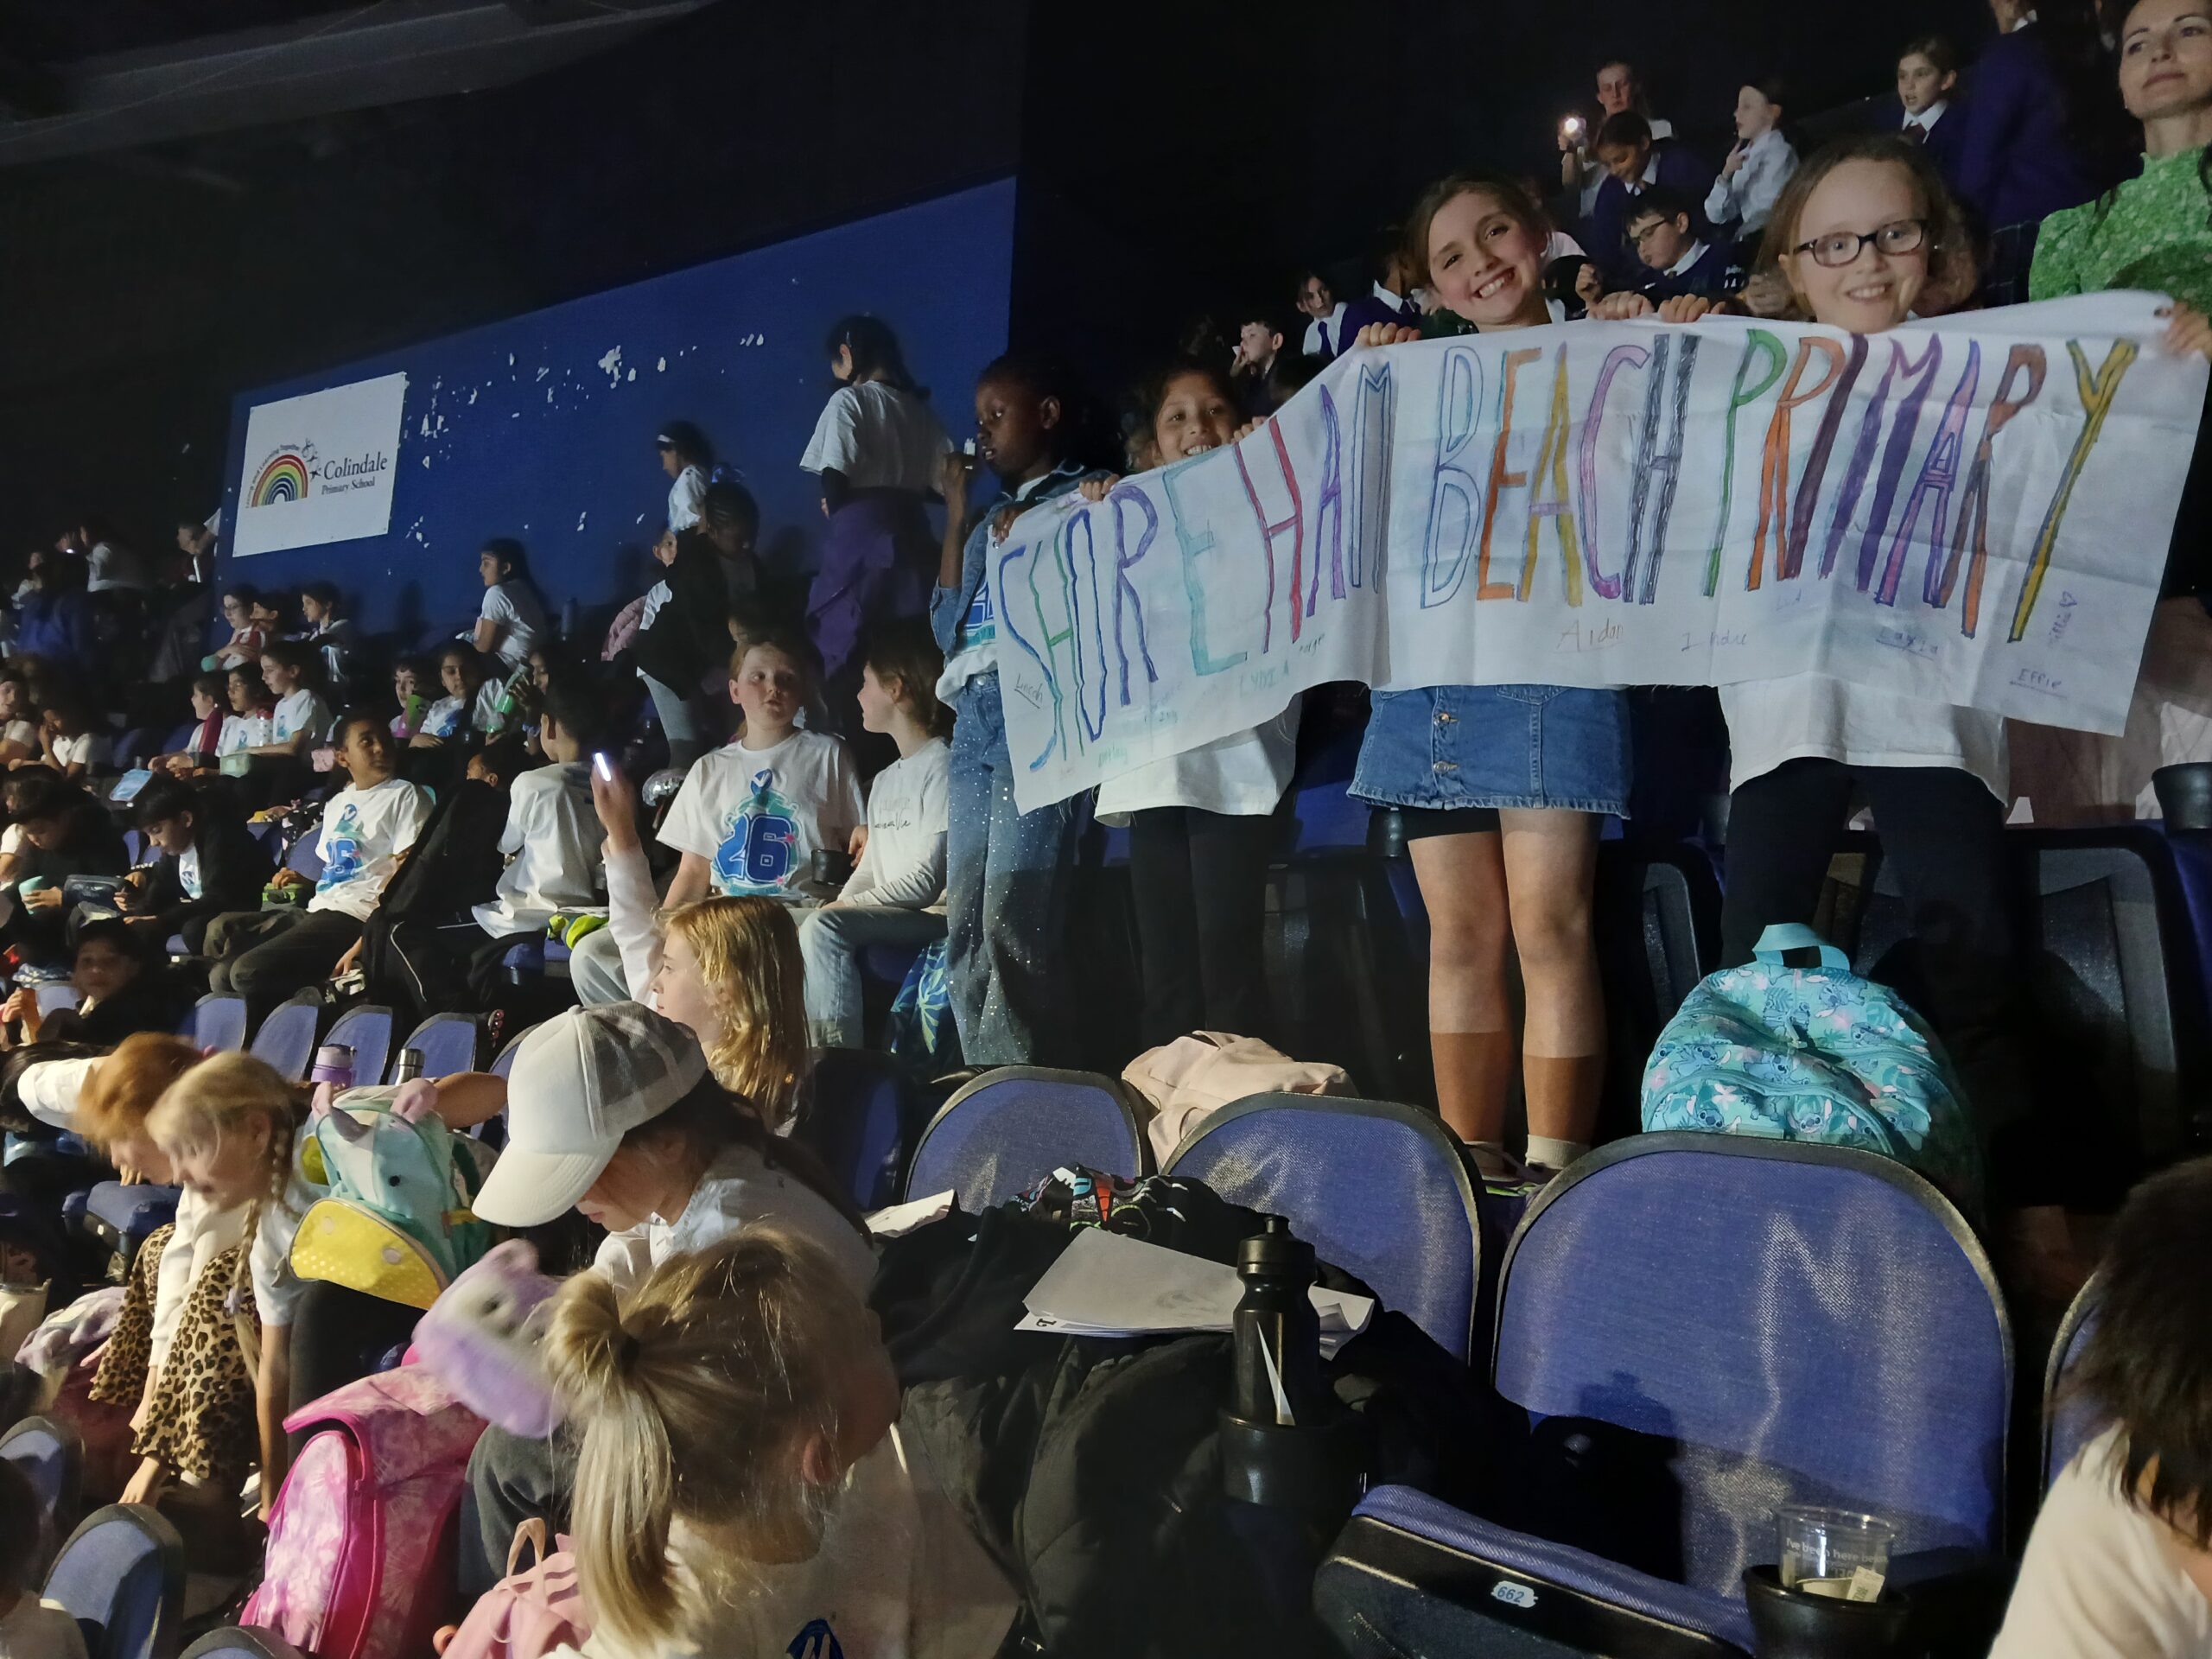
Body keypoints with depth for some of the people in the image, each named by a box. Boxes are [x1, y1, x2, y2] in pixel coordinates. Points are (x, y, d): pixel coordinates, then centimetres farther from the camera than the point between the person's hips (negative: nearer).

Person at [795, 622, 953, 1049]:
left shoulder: (941, 765, -8)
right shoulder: (884, 781, 21)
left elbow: (926, 880, -15)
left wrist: (838, 908, -14)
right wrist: (836, 906, -2)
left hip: (934, 916, -9)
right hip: (887, 916, 9)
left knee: (823, 926, -29)